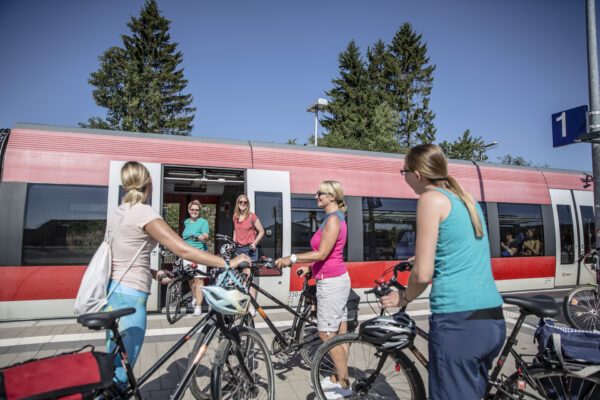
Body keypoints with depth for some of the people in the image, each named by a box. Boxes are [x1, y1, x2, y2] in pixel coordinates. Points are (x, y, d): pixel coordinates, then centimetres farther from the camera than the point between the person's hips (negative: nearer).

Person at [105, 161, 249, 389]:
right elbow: (183, 250, -24)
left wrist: (153, 273, 17)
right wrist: (228, 263, -21)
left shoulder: (118, 213, 10)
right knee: (120, 376, 3)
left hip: (114, 292, 9)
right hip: (129, 296, -9)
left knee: (113, 371, 22)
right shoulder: (144, 212, -16)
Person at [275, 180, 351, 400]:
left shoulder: (333, 219, -17)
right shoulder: (332, 218, 14)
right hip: (334, 280, 10)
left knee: (327, 335, -2)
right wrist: (310, 267, 18)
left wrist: (292, 258, -18)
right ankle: (338, 377, 27)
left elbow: (322, 253, -22)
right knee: (338, 334, 16)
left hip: (331, 282, -10)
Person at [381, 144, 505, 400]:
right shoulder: (466, 199, 15)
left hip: (459, 322, -8)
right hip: (492, 320, 8)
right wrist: (422, 257, 38)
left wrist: (404, 298, 7)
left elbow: (423, 274, -11)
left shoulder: (431, 198, -8)